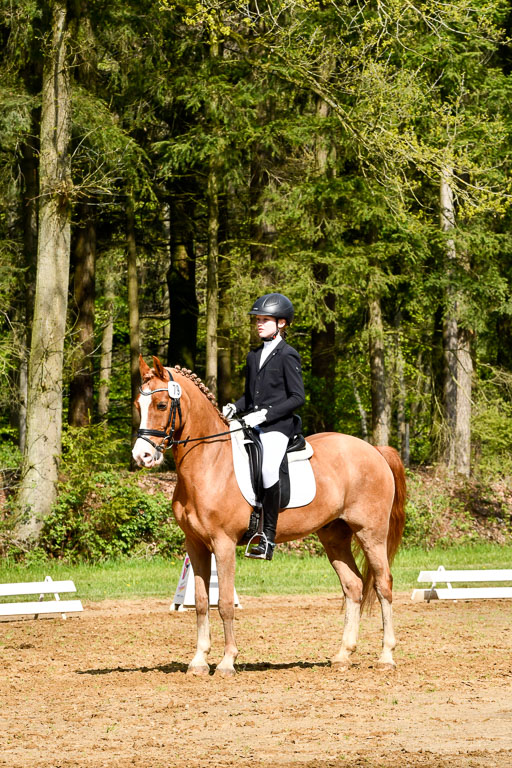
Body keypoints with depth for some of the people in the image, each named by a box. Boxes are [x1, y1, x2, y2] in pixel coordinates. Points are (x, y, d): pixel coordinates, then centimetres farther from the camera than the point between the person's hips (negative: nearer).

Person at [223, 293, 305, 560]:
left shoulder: (287, 356, -4)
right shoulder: (254, 356, 18)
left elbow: (297, 397, -9)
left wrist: (265, 414, -17)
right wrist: (234, 407, 4)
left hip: (277, 426, -8)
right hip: (252, 425, 8)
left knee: (268, 469, -28)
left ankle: (268, 537, -24)